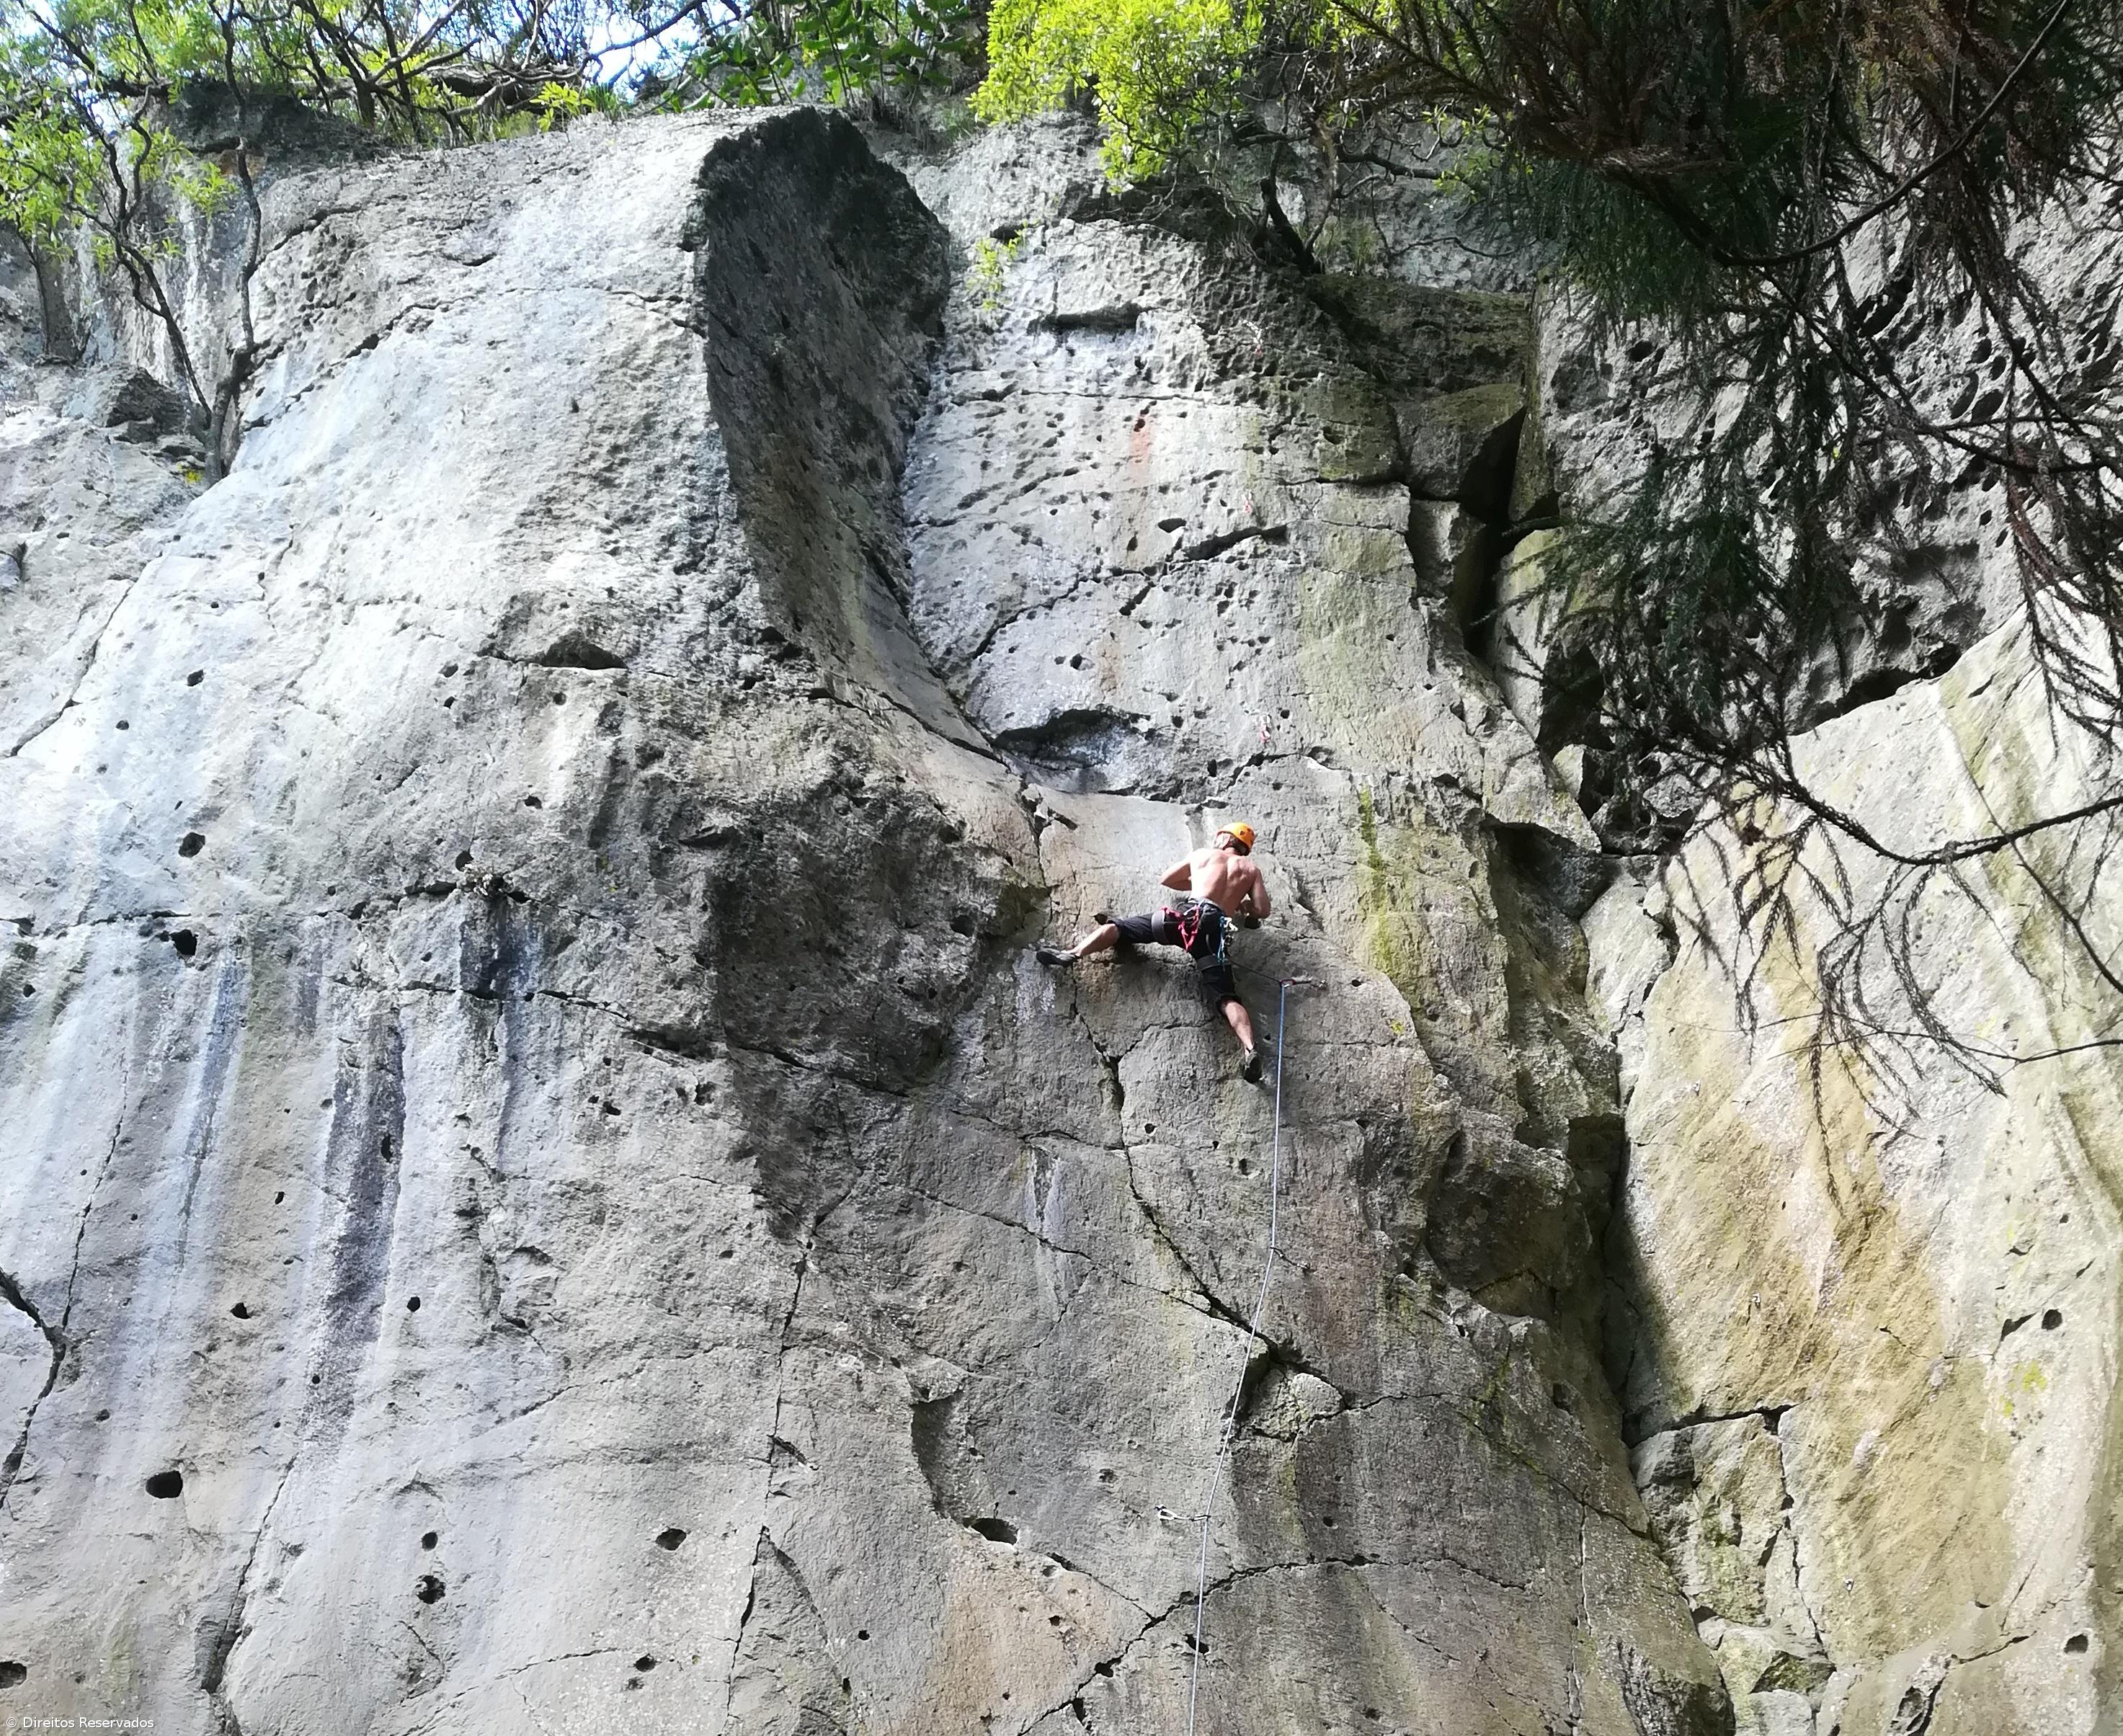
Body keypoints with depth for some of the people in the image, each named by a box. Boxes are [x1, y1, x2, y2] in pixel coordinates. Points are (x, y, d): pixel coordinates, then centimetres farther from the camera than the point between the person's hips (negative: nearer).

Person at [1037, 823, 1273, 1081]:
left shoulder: (1203, 855, 26)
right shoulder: (1251, 870, 25)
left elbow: (1165, 879, 36)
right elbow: (1263, 910, 15)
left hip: (1186, 914, -1)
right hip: (1216, 930, 1)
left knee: (1116, 927, 3)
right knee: (1225, 997, -8)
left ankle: (1072, 953, -21)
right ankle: (1249, 1049, -30)